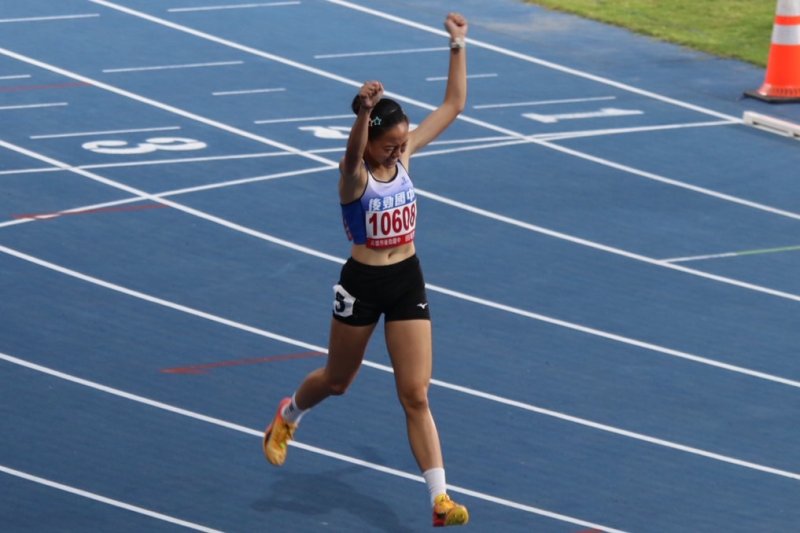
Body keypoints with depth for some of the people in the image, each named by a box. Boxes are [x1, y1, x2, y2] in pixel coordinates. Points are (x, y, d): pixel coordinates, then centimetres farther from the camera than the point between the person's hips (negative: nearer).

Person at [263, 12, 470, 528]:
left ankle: (441, 500, -6)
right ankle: (288, 416, 55)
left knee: (416, 395, -3)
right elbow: (353, 155, -46)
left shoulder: (405, 155, -4)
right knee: (337, 380, 20)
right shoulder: (355, 173, -19)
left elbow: (453, 106, 1)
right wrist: (363, 112, -64)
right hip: (363, 285, -3)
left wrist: (458, 47, -6)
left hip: (408, 281, 3)